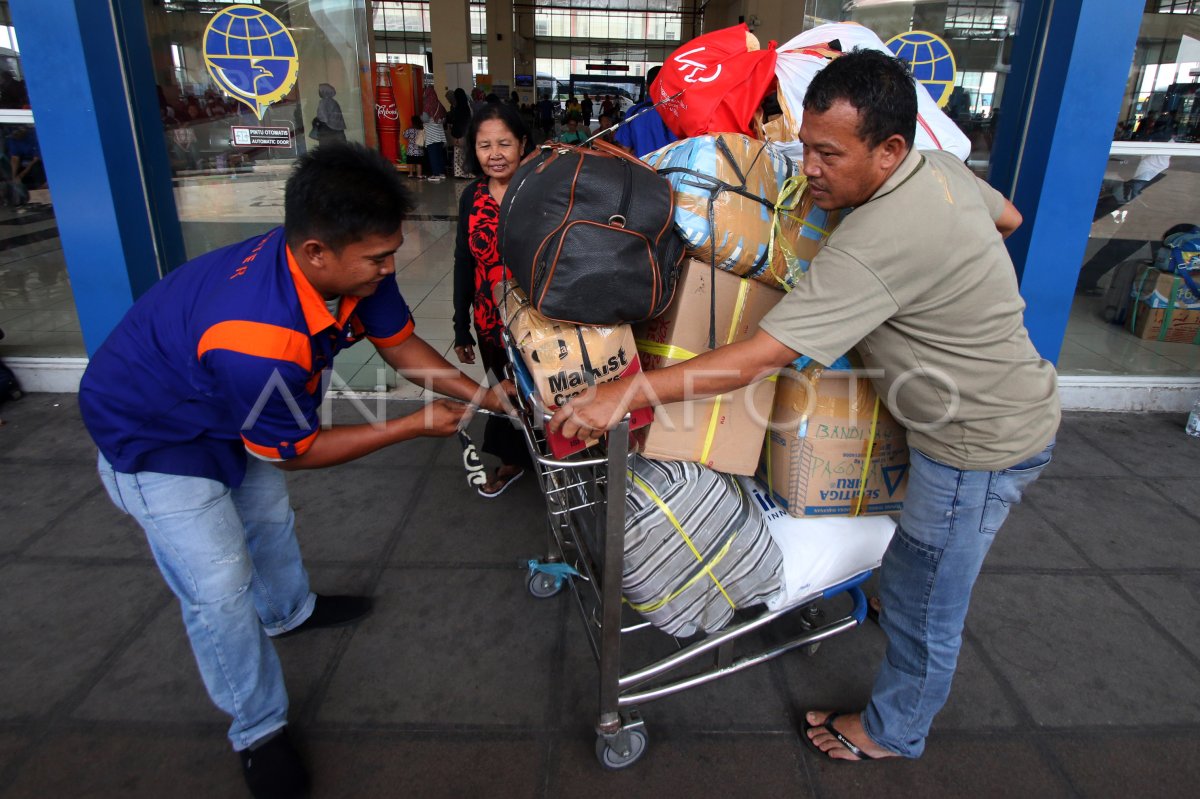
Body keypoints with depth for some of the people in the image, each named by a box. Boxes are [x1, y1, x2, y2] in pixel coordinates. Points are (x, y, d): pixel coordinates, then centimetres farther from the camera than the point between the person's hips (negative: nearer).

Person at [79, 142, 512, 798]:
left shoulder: (352, 268, -22)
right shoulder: (257, 339, -44)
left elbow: (400, 344, -4)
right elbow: (296, 451, -27)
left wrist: (487, 396, -12)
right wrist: (416, 425, -23)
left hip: (228, 406, 8)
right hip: (154, 437, -8)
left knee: (268, 512, 27)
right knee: (220, 590, -5)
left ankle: (288, 611, 56)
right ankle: (259, 734, 18)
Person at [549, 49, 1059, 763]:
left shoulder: (875, 246, -34)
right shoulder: (941, 164, -4)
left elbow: (759, 359, -37)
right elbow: (1009, 217, 17)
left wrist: (622, 395, -34)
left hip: (982, 445, -9)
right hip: (1007, 406, 10)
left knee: (921, 605, 11)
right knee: (920, 580, 27)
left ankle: (893, 735, 36)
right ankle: (912, 697, 52)